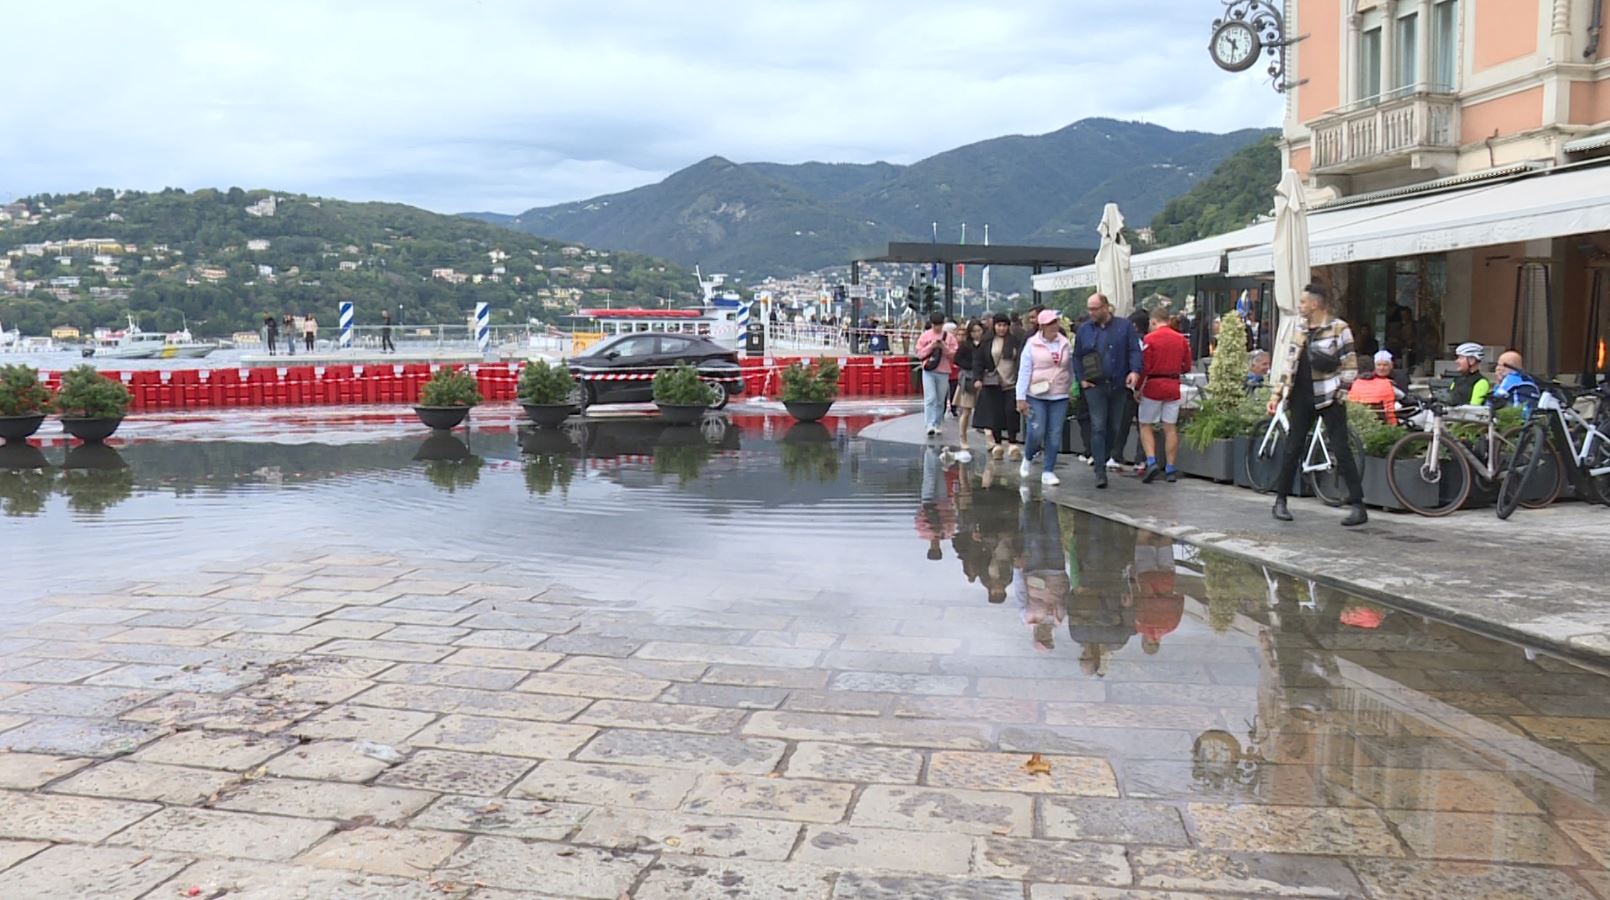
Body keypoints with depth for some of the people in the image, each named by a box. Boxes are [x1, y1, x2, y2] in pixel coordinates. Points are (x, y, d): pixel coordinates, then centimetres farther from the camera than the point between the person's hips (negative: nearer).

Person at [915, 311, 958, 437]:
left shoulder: (949, 337, 5)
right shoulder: (925, 336, 5)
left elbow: (954, 355, 2)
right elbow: (919, 353, 1)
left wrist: (944, 348, -13)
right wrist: (931, 346, -11)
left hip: (943, 372, 1)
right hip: (928, 371, -1)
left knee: (940, 401, 7)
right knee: (930, 398, -12)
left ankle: (937, 425, 17)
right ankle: (930, 425, -16)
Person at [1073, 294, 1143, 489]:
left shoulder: (1124, 326, 2)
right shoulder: (1084, 329, 7)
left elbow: (1134, 351, -1)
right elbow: (1077, 357, 12)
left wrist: (1135, 371, -18)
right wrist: (1081, 378, -1)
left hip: (1119, 385, 0)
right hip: (1095, 386, 0)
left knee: (1115, 427, 9)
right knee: (1098, 427, -8)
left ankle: (1106, 459, 26)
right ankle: (1100, 471, -8)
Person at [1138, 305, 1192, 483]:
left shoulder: (1150, 338, -8)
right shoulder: (1181, 338, 6)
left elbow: (1144, 366, -11)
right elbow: (1187, 366, 11)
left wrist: (1138, 388, -2)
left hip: (1153, 387, -4)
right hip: (1173, 388, 4)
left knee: (1145, 426, 6)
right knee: (1170, 428, 7)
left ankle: (1151, 462, -11)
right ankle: (1170, 470, 9)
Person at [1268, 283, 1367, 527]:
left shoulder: (1339, 329, -5)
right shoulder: (1301, 332, 13)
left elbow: (1350, 366, -6)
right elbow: (1290, 366, 17)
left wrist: (1339, 394, -12)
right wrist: (1277, 394, 12)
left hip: (1328, 398, -5)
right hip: (1302, 398, 5)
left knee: (1341, 450, -7)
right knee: (1292, 450, 6)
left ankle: (1358, 506, -4)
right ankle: (1280, 501, 16)